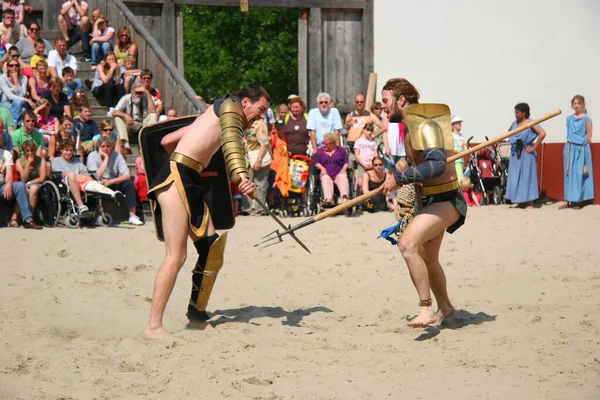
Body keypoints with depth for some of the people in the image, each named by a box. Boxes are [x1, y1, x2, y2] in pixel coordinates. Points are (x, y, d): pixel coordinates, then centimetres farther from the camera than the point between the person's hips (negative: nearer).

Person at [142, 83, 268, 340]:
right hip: (176, 179, -10)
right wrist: (242, 175, -36)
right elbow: (231, 141, -21)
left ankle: (196, 316, 15)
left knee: (212, 249, 8)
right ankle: (153, 327, -18)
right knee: (177, 256, -15)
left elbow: (167, 141, 29)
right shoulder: (231, 105, 1)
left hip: (190, 185, 10)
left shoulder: (214, 117, 28)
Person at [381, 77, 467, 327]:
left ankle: (426, 309, -28)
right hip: (430, 201, 11)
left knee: (408, 243, -29)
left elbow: (437, 165, -34)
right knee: (427, 260, 24)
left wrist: (399, 178, -32)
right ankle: (444, 307, 46)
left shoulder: (424, 126, -20)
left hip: (446, 201, -11)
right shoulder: (410, 127, 11)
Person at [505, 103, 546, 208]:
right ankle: (521, 202, 17)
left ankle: (530, 203, 0)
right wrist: (513, 143, 12)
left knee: (527, 177, -4)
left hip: (526, 155, -7)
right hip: (515, 154, 7)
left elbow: (542, 133, -22)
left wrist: (533, 147, -19)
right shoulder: (515, 124, 9)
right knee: (515, 178, 8)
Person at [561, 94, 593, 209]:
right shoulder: (569, 118, 10)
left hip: (582, 149, -5)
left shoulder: (586, 118, -5)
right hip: (570, 149, 5)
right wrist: (569, 147, 6)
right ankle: (568, 201, 8)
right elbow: (569, 134, 14)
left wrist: (583, 146, 0)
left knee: (579, 174, -2)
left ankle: (577, 201, 4)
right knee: (569, 174, 5)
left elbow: (589, 136, -3)